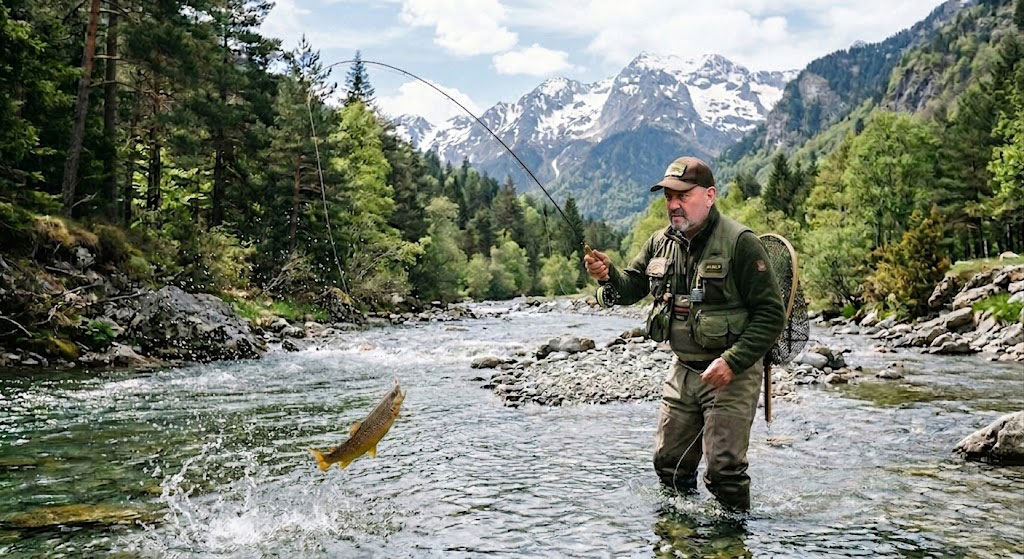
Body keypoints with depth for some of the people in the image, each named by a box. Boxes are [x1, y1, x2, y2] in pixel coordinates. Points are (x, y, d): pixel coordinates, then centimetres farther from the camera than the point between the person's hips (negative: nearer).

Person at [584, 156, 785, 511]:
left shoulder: (739, 243, -15)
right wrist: (608, 276, -13)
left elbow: (771, 314, -15)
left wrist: (732, 363, -22)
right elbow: (630, 287, 11)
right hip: (682, 371, 6)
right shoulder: (661, 243, 5)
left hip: (731, 374, -6)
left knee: (724, 468, -6)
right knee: (669, 463, 14)